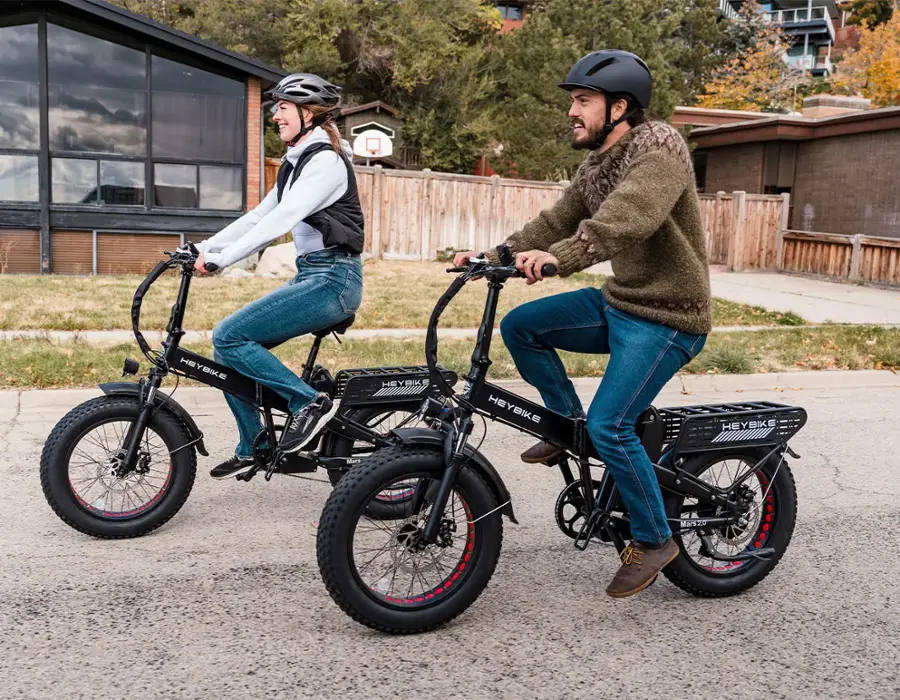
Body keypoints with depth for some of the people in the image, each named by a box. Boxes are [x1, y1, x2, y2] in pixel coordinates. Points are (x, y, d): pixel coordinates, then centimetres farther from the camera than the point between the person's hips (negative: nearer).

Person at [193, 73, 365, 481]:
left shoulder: (325, 160, -11)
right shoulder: (297, 163, 19)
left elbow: (281, 220, -22)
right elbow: (258, 216, 17)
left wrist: (220, 259, -26)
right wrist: (205, 247, 8)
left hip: (332, 279, -9)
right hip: (311, 277, 9)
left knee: (228, 337, -17)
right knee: (229, 350, 6)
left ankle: (309, 402, -10)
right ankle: (252, 449, 17)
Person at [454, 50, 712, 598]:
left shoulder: (660, 149, -17)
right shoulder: (597, 164, 11)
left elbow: (627, 217, -36)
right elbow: (558, 221, 7)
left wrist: (560, 257, -51)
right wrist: (494, 258, -6)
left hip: (666, 317, -8)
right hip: (618, 302, 9)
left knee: (610, 426, -17)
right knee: (519, 326, 0)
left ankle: (654, 541, 5)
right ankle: (567, 423, 16)